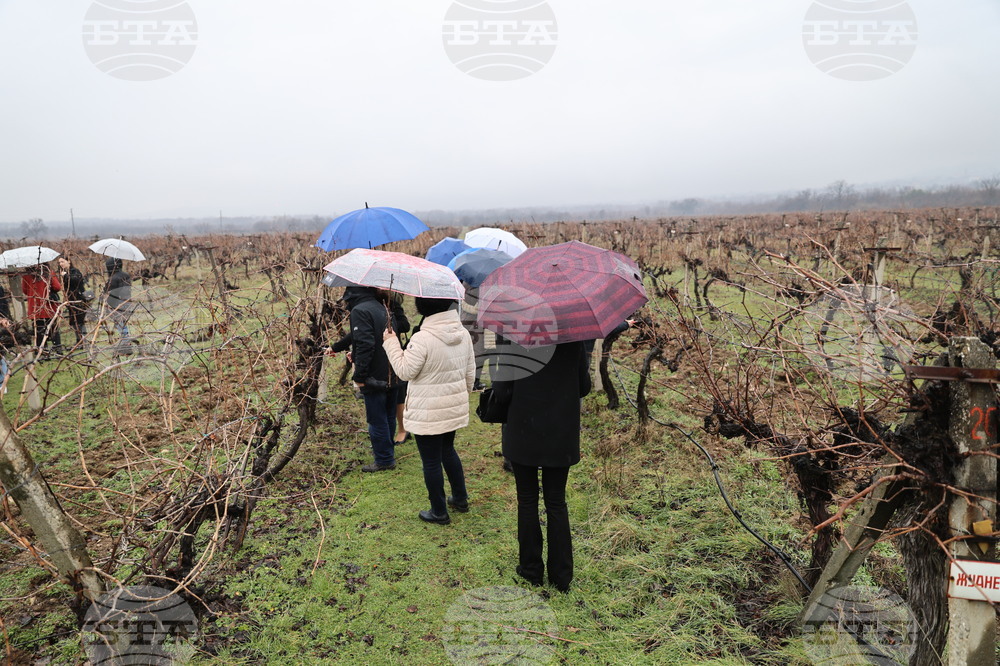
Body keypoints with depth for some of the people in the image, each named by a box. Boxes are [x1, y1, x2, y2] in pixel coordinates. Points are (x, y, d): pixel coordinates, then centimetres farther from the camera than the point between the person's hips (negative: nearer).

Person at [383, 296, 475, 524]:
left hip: (427, 413, -7)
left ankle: (439, 512, 20)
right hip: (455, 407, 7)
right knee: (448, 450, 26)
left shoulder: (422, 339, -24)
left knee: (431, 461, 7)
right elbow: (470, 372, 8)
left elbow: (405, 371, -15)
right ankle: (460, 498, 38)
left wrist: (391, 343, -5)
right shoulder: (464, 334, -1)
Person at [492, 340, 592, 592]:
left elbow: (502, 391, -14)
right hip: (562, 436, 2)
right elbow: (584, 387, 1)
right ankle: (561, 575, 20)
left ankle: (531, 569, 24)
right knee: (557, 503, 14)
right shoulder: (573, 341, -7)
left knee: (527, 501, 13)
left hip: (524, 432, -2)